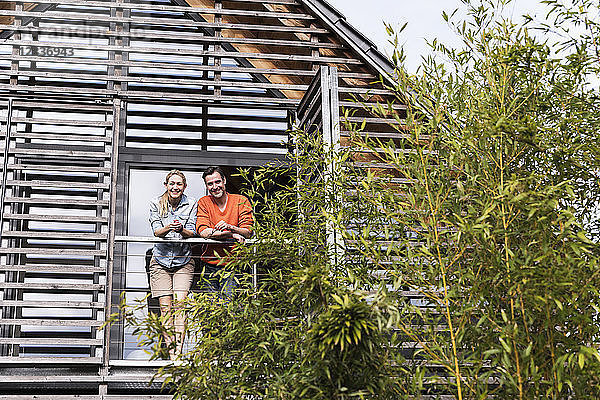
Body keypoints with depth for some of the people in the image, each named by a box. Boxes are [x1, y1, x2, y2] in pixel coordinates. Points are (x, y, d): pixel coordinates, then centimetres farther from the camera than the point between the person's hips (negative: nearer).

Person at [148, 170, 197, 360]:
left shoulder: (191, 204, 0)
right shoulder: (156, 204, 0)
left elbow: (192, 233, -5)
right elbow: (157, 231, -8)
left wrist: (181, 229, -28)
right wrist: (168, 228, -30)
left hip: (183, 260, 0)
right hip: (160, 260, 1)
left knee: (179, 305, -11)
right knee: (165, 308, -4)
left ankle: (179, 352, -13)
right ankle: (171, 352, 0)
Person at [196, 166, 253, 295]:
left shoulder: (241, 201, 2)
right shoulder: (203, 202, 5)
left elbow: (248, 232, -7)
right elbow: (202, 231, -11)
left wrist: (230, 227, -27)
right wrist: (232, 234, -20)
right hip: (210, 265, 2)